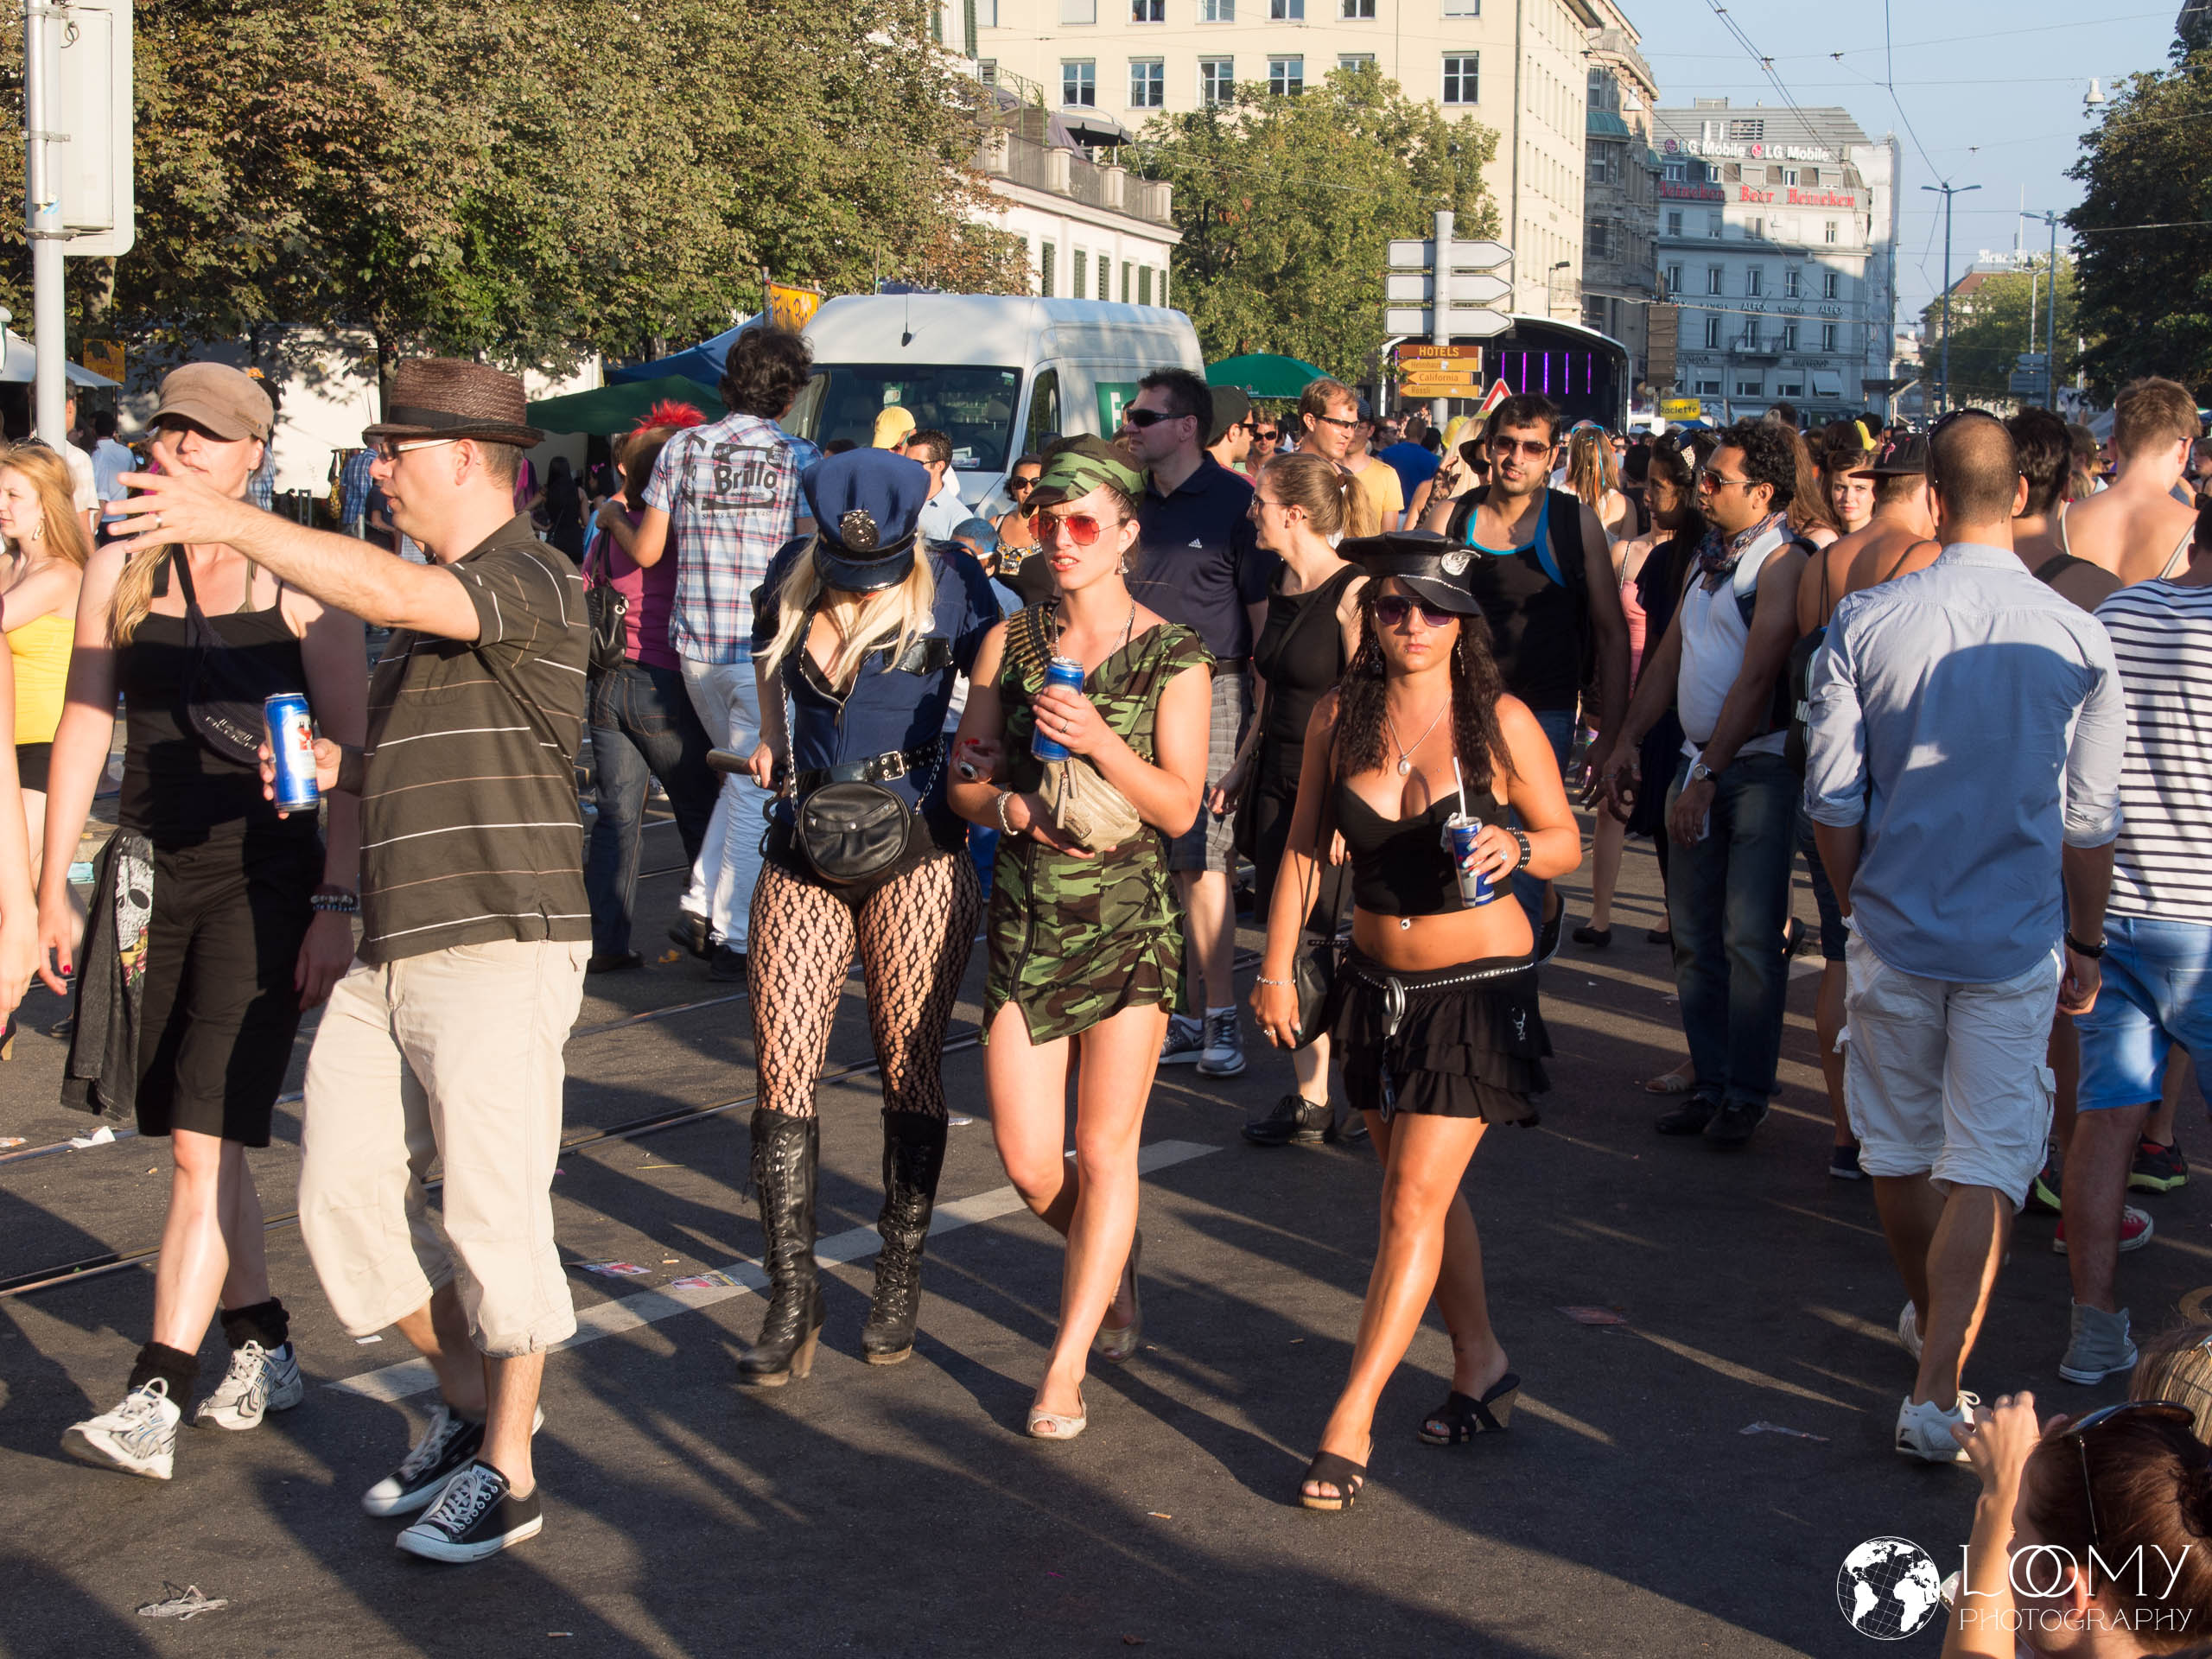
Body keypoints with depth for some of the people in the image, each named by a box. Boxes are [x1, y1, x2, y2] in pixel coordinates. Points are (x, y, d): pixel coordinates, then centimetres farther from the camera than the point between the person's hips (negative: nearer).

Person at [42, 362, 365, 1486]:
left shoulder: (298, 581, -6)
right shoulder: (119, 570, 6)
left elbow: (349, 751, -6)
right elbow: (83, 729, 10)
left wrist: (336, 905, -11)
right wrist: (51, 887, 8)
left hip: (267, 877, -5)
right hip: (151, 874, 5)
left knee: (204, 1143, -11)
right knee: (198, 1139, 12)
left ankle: (155, 1402, -12)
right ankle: (263, 1353, 27)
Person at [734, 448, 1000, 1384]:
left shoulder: (948, 582, -3)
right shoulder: (792, 577, 6)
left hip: (916, 848, -3)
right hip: (804, 849, 3)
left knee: (909, 1070, 2)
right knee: (783, 1069, -6)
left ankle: (900, 1286, 17)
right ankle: (792, 1305, -1)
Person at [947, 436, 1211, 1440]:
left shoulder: (1173, 659, -3)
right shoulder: (1008, 644, 5)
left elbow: (1180, 807, -10)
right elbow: (964, 783, 8)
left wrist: (1098, 740, -24)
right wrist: (1018, 809, -13)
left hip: (1129, 916, -2)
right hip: (1026, 915, 3)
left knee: (1103, 1152, -2)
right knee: (1029, 1165, 1)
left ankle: (1067, 1367, 11)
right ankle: (1112, 1262, 34)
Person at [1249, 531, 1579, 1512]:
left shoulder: (1501, 723, -11)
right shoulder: (1339, 718, -1)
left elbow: (1567, 842, -2)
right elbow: (1305, 847, 7)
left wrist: (1517, 849, -23)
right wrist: (1276, 967, 3)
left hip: (1479, 984, -5)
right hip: (1376, 981, 5)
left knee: (1413, 1201, -8)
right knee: (1423, 1189, 15)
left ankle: (1351, 1420, -4)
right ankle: (1482, 1366, 33)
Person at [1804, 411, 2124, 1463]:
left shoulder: (1864, 624, -8)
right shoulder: (2076, 639, -8)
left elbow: (1832, 799, -5)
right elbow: (2091, 821, -1)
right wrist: (2085, 947, 12)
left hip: (1894, 930, 1)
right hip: (2016, 943, -1)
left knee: (1898, 1148, 19)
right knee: (1990, 1160, 1)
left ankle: (1925, 1317, 40)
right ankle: (1939, 1387, -6)